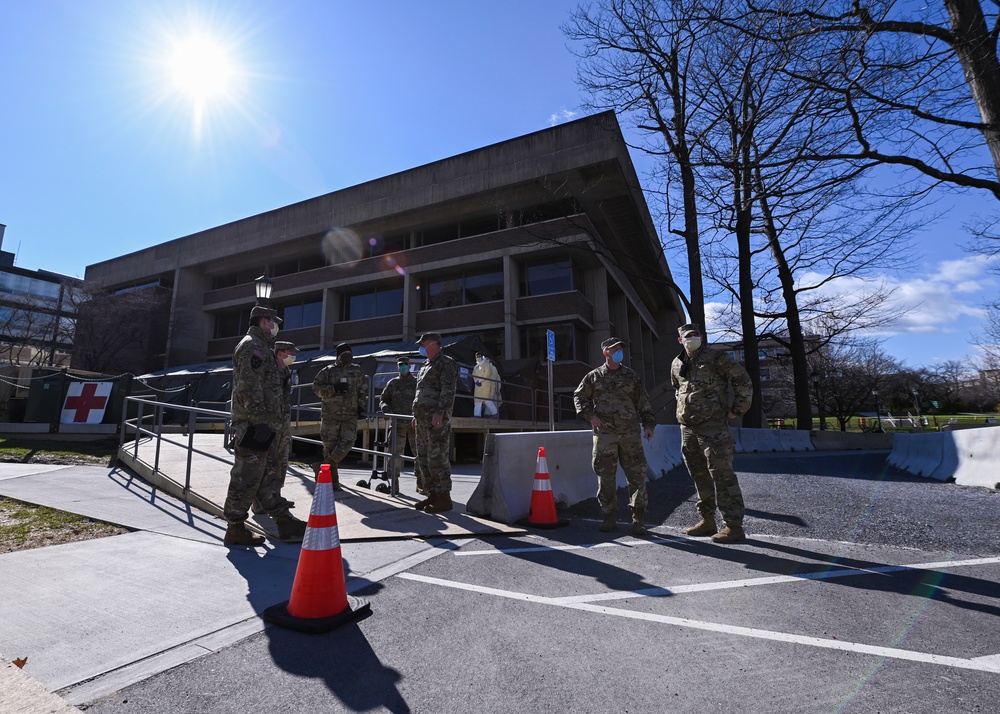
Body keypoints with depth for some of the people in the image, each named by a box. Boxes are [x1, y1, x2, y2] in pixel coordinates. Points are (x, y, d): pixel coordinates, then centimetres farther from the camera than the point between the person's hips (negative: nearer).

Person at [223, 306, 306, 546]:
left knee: (267, 475, 12)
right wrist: (260, 422, -22)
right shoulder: (253, 346, -11)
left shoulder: (258, 346, 23)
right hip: (254, 425, -11)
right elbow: (250, 388, -20)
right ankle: (235, 529, 8)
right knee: (247, 476, -3)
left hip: (262, 425, 11)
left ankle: (284, 521, 18)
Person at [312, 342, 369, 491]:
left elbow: (363, 390, 20)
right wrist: (334, 389, -13)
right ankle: (333, 481, 13)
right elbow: (316, 387, 1)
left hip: (351, 415, 2)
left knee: (347, 442, -12)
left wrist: (362, 406, 9)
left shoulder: (357, 371, 13)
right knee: (330, 445, 1)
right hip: (331, 414, -2)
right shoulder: (328, 370, 4)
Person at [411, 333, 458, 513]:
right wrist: (416, 415, 23)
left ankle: (444, 498, -3)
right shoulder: (426, 366, 23)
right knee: (423, 458, 11)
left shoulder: (446, 363, -5)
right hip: (423, 419, 10)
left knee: (437, 457, -10)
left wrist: (440, 412, -25)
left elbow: (448, 390, -16)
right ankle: (433, 494, 19)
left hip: (437, 419, -10)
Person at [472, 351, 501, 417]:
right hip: (478, 385, 6)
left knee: (486, 399, -14)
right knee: (477, 400, -1)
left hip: (486, 385, -6)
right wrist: (476, 381, -7)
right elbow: (473, 375, 13)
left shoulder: (486, 364, 2)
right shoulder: (475, 367, 22)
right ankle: (477, 415, -2)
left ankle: (495, 413, -5)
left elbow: (487, 373, -10)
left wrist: (480, 380, -15)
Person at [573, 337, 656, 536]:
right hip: (604, 434, -1)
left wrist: (648, 424, 6)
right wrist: (589, 415, -2)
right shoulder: (594, 376, 8)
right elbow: (579, 397, 12)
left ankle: (638, 519, 11)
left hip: (630, 432, 1)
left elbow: (643, 401, 13)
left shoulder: (631, 376, 12)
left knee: (636, 476, 0)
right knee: (606, 477, 4)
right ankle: (609, 518, 17)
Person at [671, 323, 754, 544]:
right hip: (687, 427, 6)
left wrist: (737, 409, -6)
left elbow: (743, 380, -4)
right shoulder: (677, 364, 12)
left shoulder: (716, 358, -5)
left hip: (713, 426, -6)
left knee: (721, 474, -7)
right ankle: (707, 521, 24)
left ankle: (734, 526, 0)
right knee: (699, 476, 13)